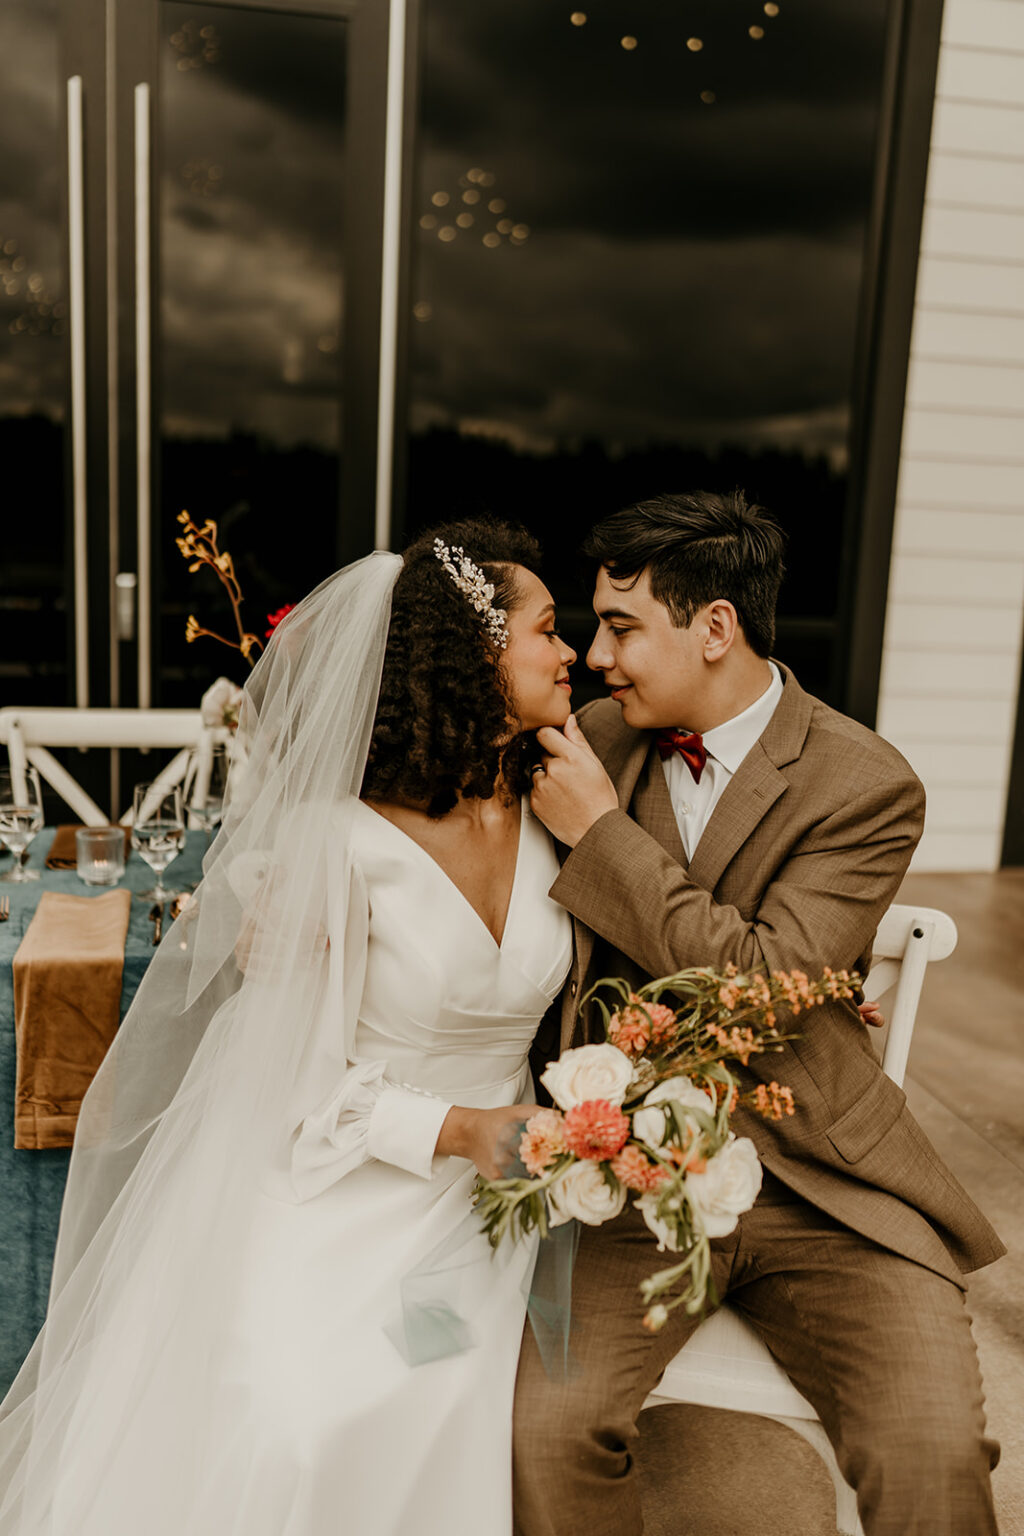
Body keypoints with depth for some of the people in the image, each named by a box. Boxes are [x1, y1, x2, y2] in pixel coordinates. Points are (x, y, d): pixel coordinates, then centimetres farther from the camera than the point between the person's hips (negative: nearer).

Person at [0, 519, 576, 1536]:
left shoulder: (550, 813, 0)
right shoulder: (342, 841, -17)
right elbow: (303, 1079, -12)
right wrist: (455, 1129, -20)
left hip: (483, 1207, 4)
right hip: (347, 1197, -4)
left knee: (414, 1433, -10)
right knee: (286, 1427, -19)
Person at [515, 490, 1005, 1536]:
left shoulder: (868, 788, -8)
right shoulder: (599, 739, 4)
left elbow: (764, 987, -18)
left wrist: (600, 830, -17)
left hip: (820, 1186, -2)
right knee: (546, 1425, -20)